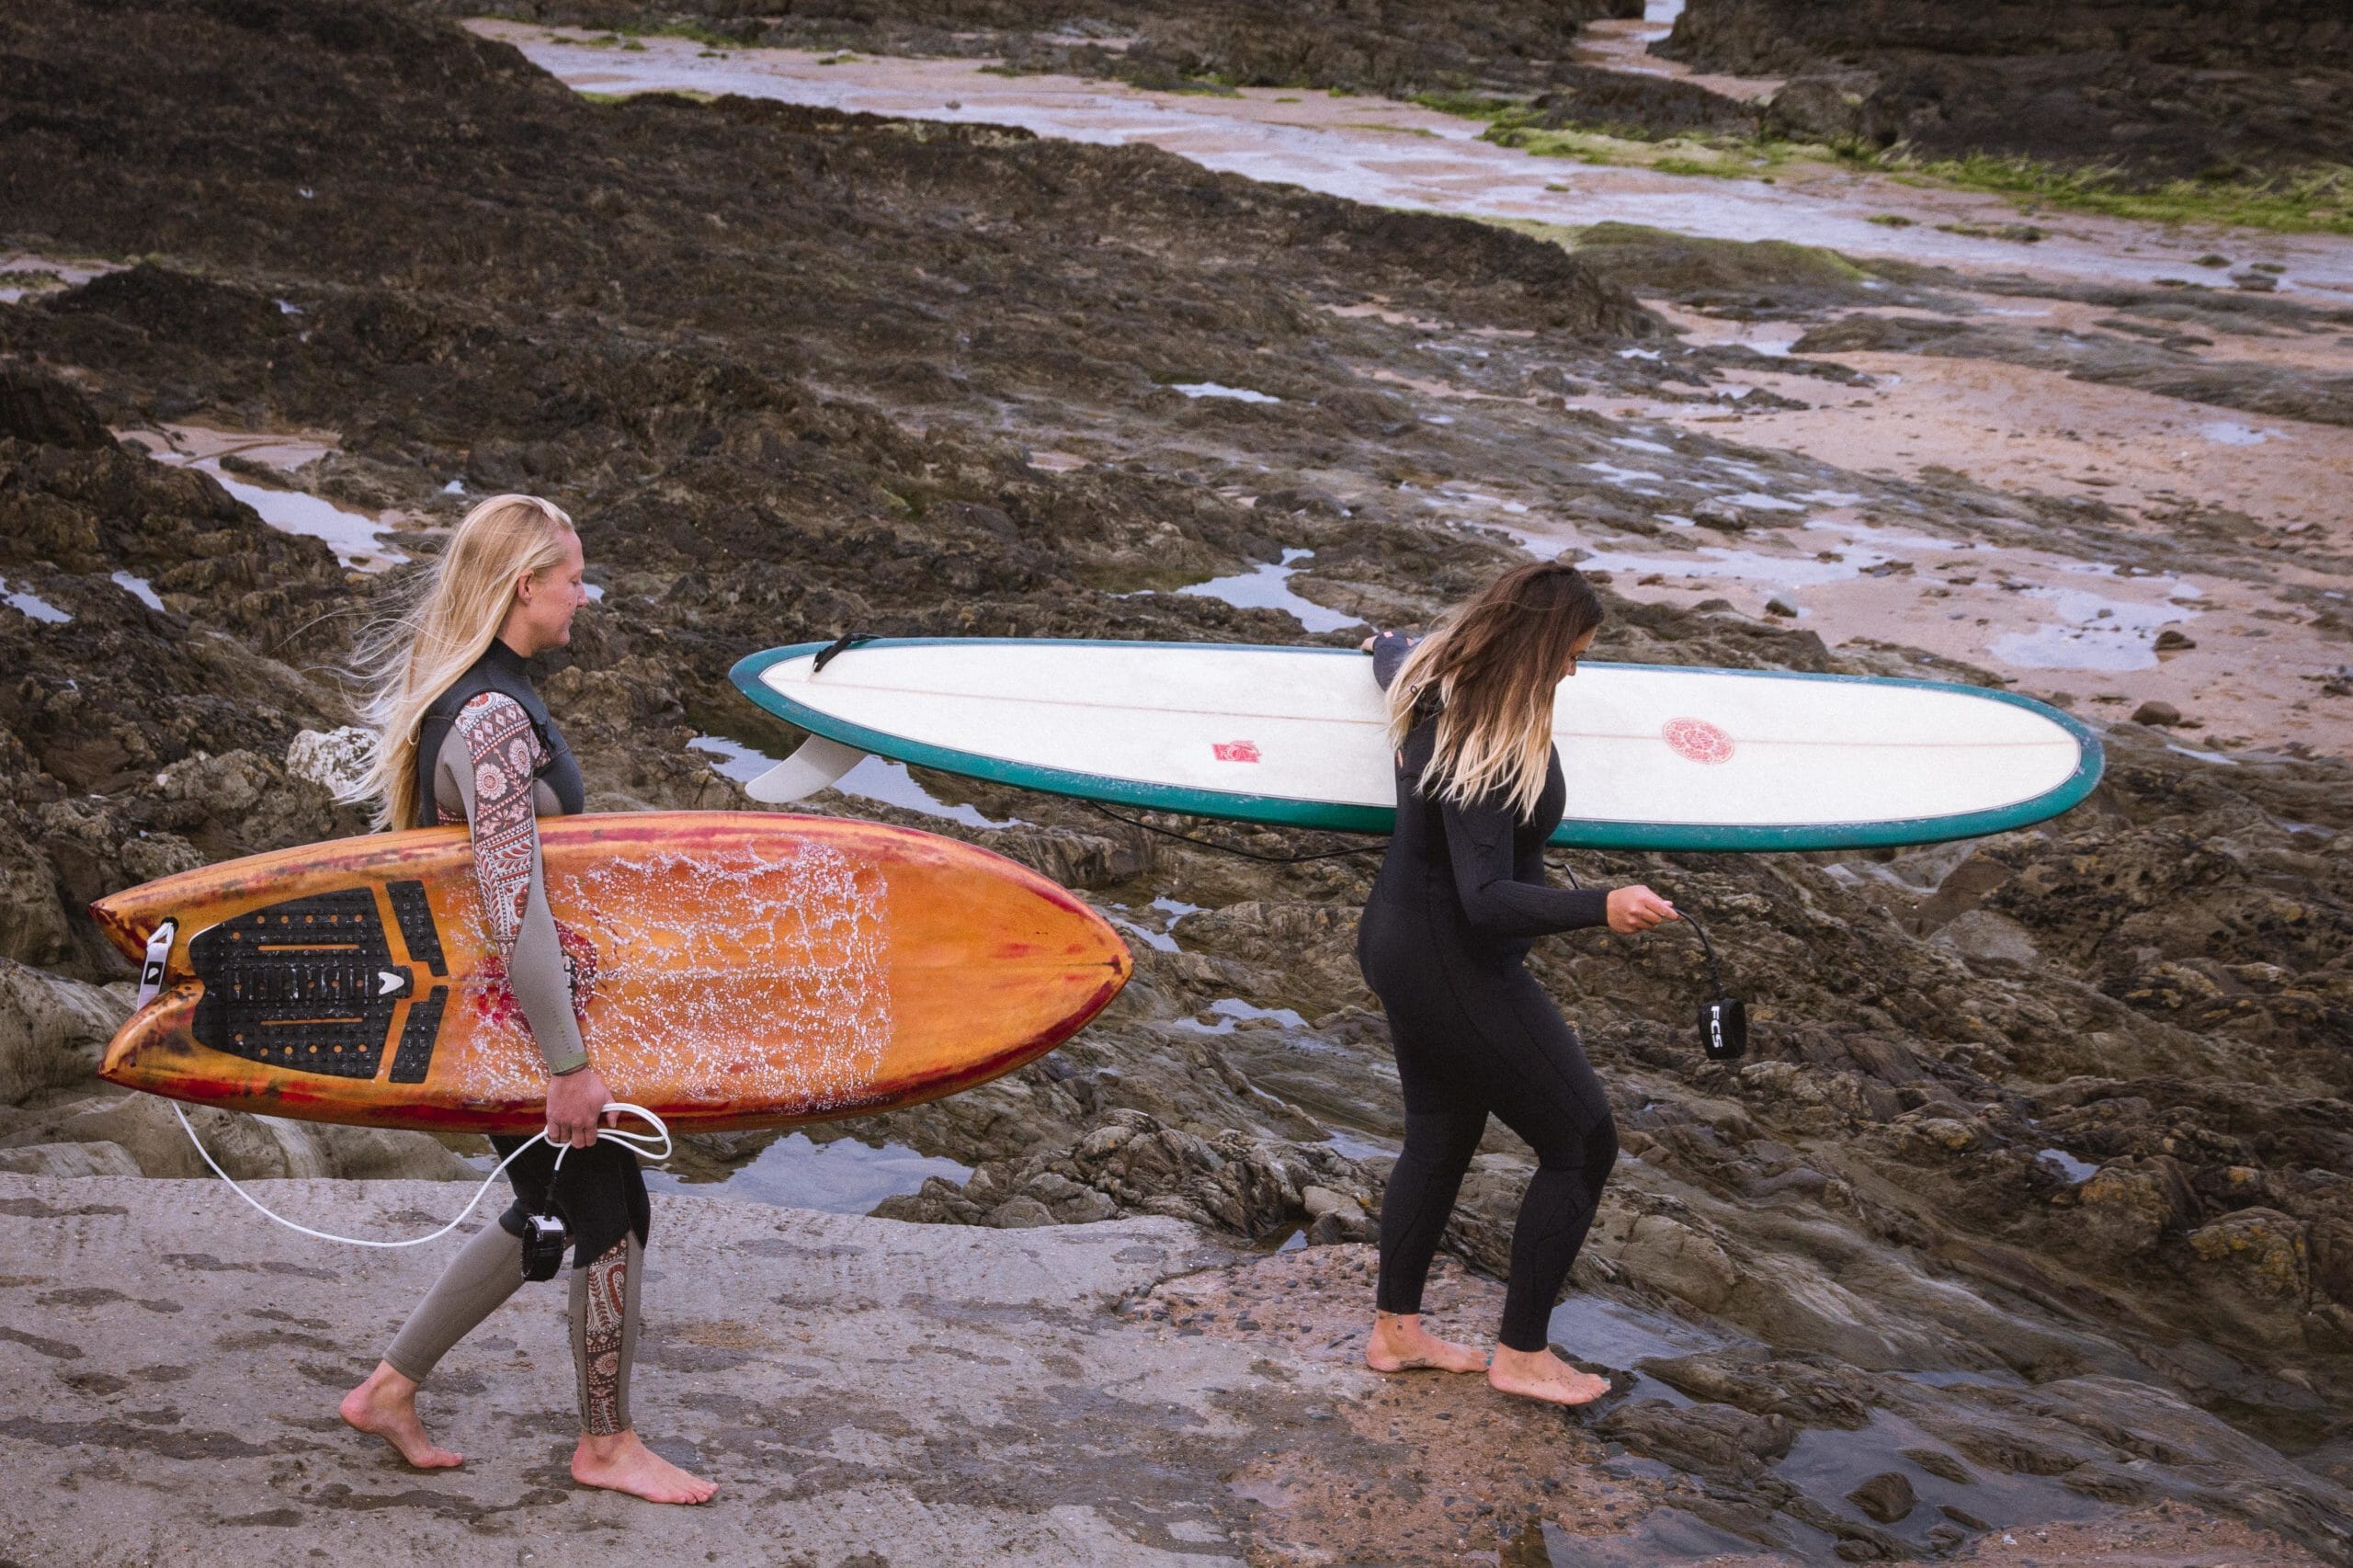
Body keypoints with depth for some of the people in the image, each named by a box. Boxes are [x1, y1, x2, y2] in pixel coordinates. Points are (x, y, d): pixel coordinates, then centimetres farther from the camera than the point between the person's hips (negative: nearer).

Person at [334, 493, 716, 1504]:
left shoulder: (448, 690, 7)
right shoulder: (495, 719, -25)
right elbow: (514, 908, -28)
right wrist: (569, 1062, -25)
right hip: (508, 1007, -10)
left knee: (550, 1213, 19)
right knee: (612, 1214, 4)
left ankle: (389, 1389, 27)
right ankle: (607, 1445, 20)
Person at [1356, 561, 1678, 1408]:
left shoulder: (1431, 677, 0)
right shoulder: (1485, 751, -30)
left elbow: (1389, 660, 27)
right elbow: (1487, 900, -33)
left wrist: (1384, 643, 50)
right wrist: (1601, 906, -41)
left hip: (1403, 944, 10)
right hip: (1455, 967, -10)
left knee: (1439, 1139, 22)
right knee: (1582, 1142, 2)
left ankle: (1394, 1329, 33)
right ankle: (1522, 1353, 12)